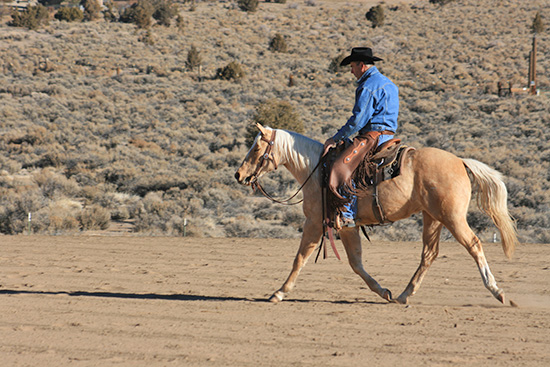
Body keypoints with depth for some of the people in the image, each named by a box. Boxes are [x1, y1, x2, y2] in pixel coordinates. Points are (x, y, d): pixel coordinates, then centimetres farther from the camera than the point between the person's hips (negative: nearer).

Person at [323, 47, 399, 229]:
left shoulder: (368, 86, -11)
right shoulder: (389, 84, 21)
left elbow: (358, 120, -17)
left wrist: (336, 139, -8)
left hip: (372, 135, -11)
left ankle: (347, 213, -27)